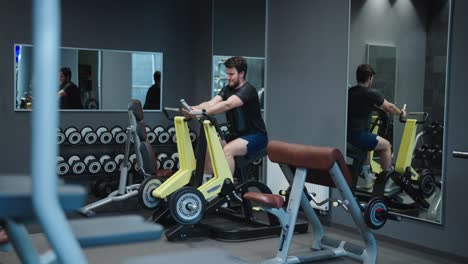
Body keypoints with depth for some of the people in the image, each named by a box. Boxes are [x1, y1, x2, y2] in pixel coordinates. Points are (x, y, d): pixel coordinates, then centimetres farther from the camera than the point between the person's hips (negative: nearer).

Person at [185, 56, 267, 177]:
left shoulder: (248, 90, -16)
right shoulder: (227, 89, 8)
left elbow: (228, 105, -33)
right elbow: (210, 103, -9)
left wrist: (202, 112, -44)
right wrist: (192, 108, -28)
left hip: (255, 136, -8)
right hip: (237, 135, 8)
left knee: (227, 150, -30)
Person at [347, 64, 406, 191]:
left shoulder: (350, 92, 14)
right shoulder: (371, 93, -9)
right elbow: (390, 107, 6)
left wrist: (381, 108, 44)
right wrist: (401, 113, 25)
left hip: (346, 135, 8)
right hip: (358, 135, -8)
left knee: (367, 142, 36)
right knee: (386, 145, 14)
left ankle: (367, 177, 39)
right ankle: (387, 182, 20)